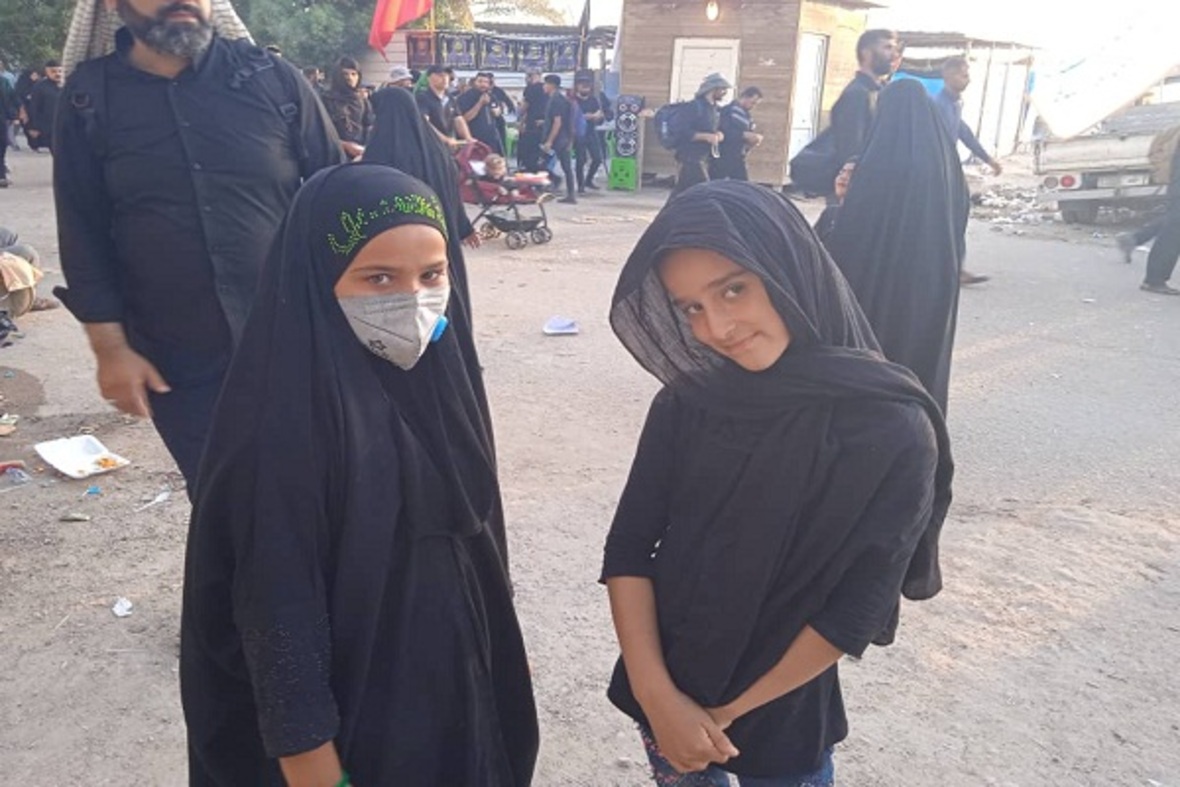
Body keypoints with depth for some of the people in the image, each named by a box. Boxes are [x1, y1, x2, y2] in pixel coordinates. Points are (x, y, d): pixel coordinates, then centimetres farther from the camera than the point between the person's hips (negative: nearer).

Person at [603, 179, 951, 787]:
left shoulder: (894, 432, -21)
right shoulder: (685, 402, -10)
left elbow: (857, 611, -17)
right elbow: (627, 548, -7)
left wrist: (731, 712, -10)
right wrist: (656, 694, -15)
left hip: (784, 713, -3)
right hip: (663, 690, 3)